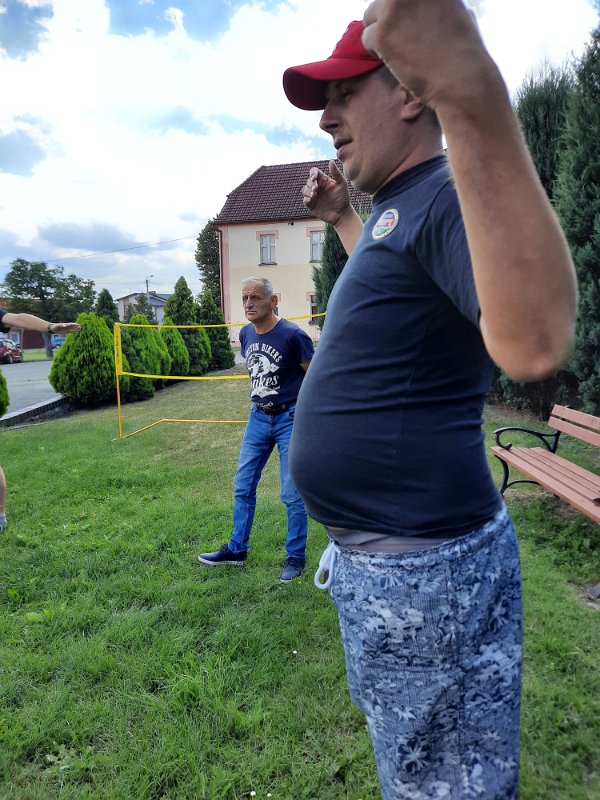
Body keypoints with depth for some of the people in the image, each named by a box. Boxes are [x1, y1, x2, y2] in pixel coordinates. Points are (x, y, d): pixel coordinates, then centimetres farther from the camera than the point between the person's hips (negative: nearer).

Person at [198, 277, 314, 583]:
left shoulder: (292, 335, -16)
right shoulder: (245, 334, 3)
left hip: (290, 419, -6)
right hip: (258, 417, 6)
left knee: (292, 494, 1)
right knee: (243, 486, 12)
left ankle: (296, 556, 19)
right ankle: (237, 549, 29)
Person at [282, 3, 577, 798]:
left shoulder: (449, 197, -18)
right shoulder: (396, 206, 12)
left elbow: (533, 345, -39)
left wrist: (471, 94, -46)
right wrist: (340, 216, 26)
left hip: (424, 565, -10)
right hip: (373, 554, 10)